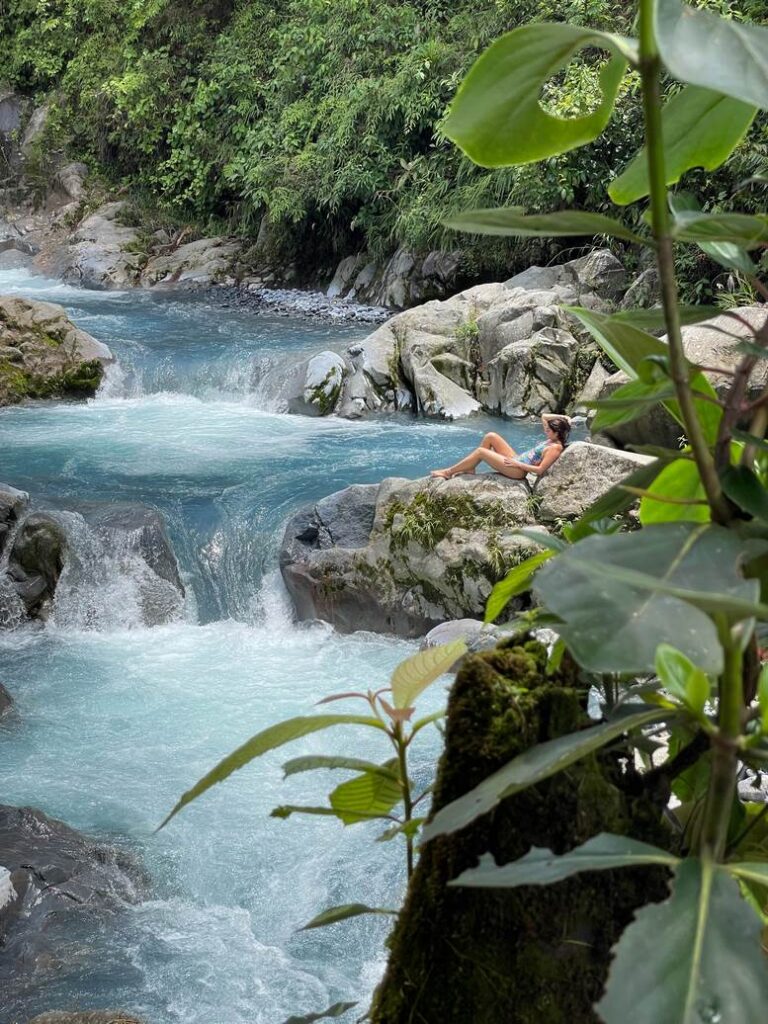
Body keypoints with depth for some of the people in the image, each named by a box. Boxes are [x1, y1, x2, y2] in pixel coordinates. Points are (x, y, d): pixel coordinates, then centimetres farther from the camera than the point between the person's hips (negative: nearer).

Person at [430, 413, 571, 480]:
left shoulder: (555, 448, -18)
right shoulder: (551, 439, 10)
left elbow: (540, 470, -25)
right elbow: (544, 417, 20)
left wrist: (517, 464, -22)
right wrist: (562, 417, 5)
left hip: (518, 470, -10)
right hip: (516, 460, 10)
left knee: (481, 452, -14)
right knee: (490, 437, 4)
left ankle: (448, 472, 0)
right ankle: (469, 468, 9)